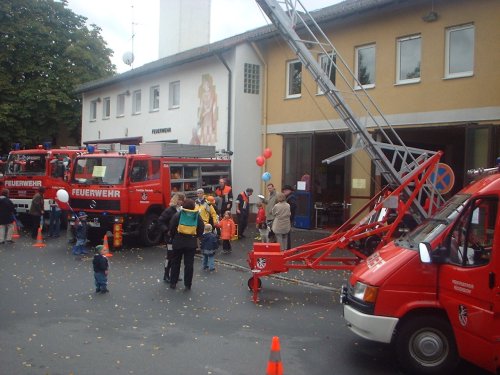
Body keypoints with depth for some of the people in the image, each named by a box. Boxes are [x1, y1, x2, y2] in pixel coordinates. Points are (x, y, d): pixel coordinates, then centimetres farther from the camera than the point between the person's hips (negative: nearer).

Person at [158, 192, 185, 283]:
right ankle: (166, 275, 9)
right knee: (170, 255, -1)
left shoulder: (182, 210, 6)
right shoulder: (169, 210, -13)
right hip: (171, 237, -7)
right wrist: (167, 231, -19)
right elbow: (160, 221, -15)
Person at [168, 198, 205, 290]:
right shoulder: (197, 216, 1)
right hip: (191, 242, 1)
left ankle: (173, 283, 18)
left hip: (178, 241, -1)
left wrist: (174, 237, 10)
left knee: (176, 262, 13)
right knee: (189, 264, 6)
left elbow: (172, 228, -6)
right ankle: (188, 284, 6)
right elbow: (201, 229, 2)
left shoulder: (178, 215, -5)